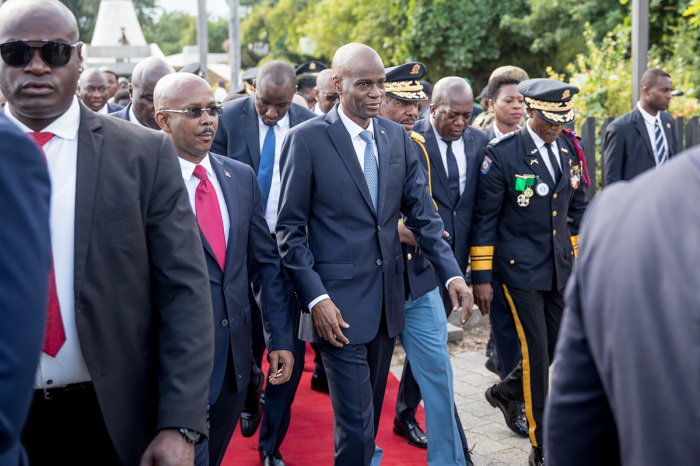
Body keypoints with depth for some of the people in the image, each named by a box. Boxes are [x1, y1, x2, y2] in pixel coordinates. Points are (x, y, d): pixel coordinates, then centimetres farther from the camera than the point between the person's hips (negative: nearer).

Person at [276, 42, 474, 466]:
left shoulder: (397, 136, 8)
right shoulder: (307, 139, -7)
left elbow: (422, 212, 8)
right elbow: (290, 228, -6)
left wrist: (452, 273, -6)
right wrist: (315, 298, -15)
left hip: (388, 298, 5)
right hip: (339, 304, -5)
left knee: (371, 411, 17)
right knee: (355, 422, -5)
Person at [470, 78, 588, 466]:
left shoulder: (570, 149, 4)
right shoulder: (502, 154, -13)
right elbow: (484, 218, -9)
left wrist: (575, 257, 16)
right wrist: (481, 277, -9)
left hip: (559, 268, 6)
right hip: (520, 270, -6)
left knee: (559, 346, 12)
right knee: (536, 352, -3)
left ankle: (506, 392, 41)